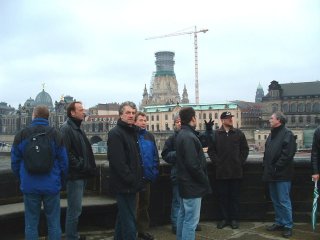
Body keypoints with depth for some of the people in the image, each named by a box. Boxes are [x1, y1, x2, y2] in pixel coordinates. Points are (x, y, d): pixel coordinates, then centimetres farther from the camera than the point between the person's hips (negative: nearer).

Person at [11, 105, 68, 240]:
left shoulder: (21, 135, 0)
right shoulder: (55, 135, -3)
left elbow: (14, 163, 3)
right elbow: (64, 162, -2)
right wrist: (60, 180, 13)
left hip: (29, 187, 1)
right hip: (52, 186, -1)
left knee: (31, 224, 10)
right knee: (54, 223, 8)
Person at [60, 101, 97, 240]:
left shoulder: (77, 128, 18)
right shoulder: (66, 128, -12)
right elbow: (65, 152, -23)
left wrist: (90, 167, 9)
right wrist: (80, 166, -18)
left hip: (81, 175, 9)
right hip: (75, 175, -9)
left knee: (75, 208, 17)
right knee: (75, 209, -4)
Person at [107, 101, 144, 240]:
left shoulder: (133, 132, 15)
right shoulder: (116, 133, -13)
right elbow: (118, 162, -22)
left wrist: (138, 179, 10)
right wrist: (132, 181, -20)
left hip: (131, 185, 9)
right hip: (124, 185, -9)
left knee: (123, 217, 19)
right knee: (129, 220, -5)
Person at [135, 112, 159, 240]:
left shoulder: (150, 136, 8)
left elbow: (155, 155, 10)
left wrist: (155, 171, 2)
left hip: (147, 176, 6)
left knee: (144, 203, 16)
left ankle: (143, 229, 29)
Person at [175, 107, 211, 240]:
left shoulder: (182, 134, 10)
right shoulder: (189, 137, -21)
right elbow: (193, 165, -24)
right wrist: (205, 182, -14)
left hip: (185, 182, 10)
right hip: (192, 184, -10)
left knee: (183, 215, 19)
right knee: (191, 220, -4)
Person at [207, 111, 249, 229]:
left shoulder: (239, 133, 5)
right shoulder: (215, 134, 1)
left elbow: (245, 149, 8)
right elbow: (211, 150, 3)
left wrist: (241, 162, -1)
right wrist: (216, 162, -6)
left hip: (236, 171, 1)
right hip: (221, 171, -1)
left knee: (235, 196, 8)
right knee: (222, 196, 7)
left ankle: (234, 219, 18)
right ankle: (222, 218, 17)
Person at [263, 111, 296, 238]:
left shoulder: (287, 134, -11)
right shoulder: (272, 134, 16)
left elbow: (287, 154, -19)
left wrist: (276, 167, -19)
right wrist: (266, 166, 8)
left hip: (282, 175, -8)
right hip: (271, 174, 8)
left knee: (284, 201, -3)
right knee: (275, 200, 15)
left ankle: (288, 226, 8)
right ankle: (279, 222, 26)